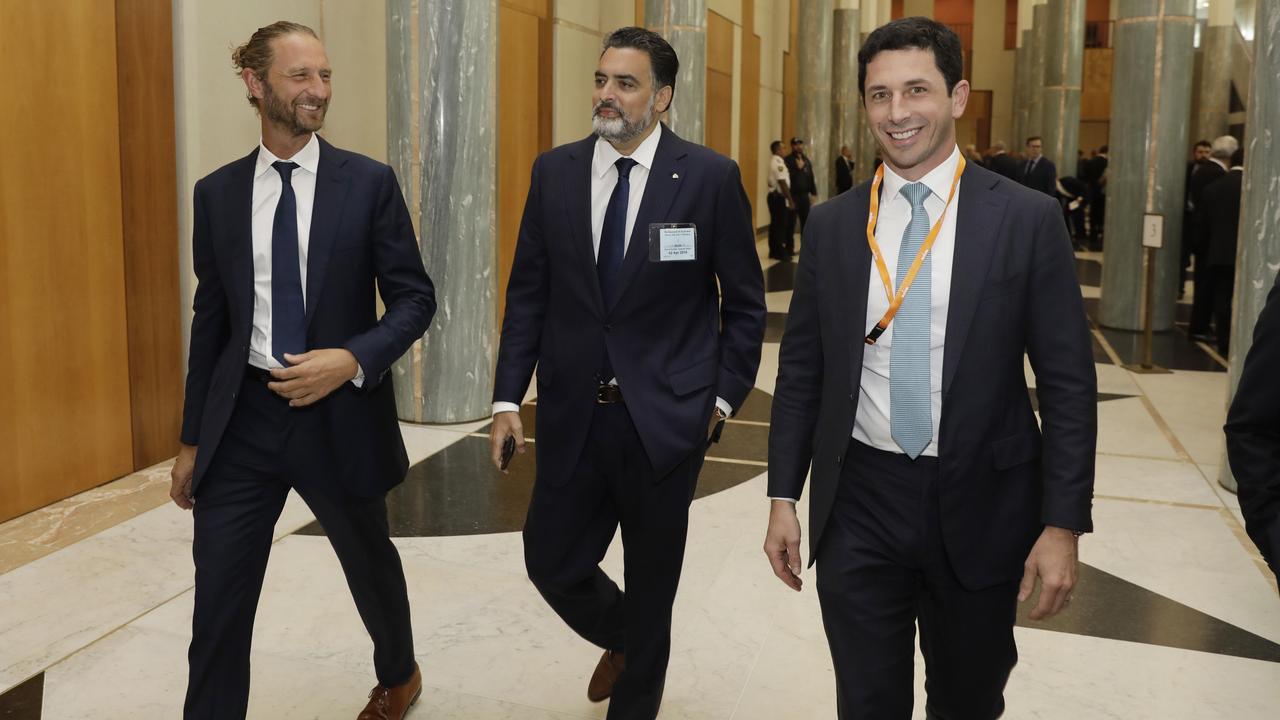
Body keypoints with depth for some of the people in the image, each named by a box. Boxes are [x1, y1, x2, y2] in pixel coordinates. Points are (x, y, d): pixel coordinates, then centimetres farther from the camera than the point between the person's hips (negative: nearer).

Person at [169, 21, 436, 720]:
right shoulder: (217, 192, 3)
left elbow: (415, 298, -3)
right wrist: (192, 440, 9)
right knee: (218, 600, 1)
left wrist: (353, 359, -21)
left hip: (339, 412, -1)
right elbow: (210, 317, 7)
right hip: (242, 416, 1)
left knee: (371, 564, 20)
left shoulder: (369, 182, -4)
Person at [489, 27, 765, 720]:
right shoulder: (554, 171, 2)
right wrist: (507, 397, 0)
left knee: (652, 584, 12)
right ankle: (621, 639, 44)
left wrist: (724, 395, -3)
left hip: (664, 418, -2)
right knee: (551, 561, 10)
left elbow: (744, 301, 1)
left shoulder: (710, 176, -7)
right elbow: (528, 292, 5)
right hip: (572, 415, 3)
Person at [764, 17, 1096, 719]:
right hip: (858, 505, 1)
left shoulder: (1029, 219, -5)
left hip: (980, 507, -1)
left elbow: (1067, 384, -5)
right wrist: (783, 497, 4)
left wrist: (1063, 526, -8)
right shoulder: (830, 224, 2)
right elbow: (800, 370, 6)